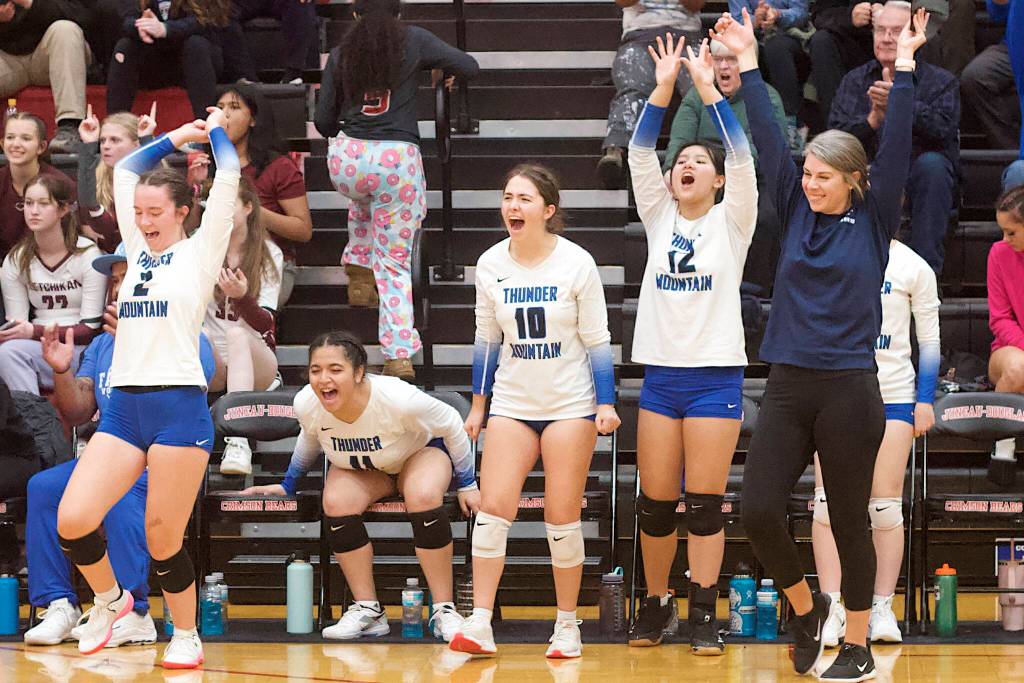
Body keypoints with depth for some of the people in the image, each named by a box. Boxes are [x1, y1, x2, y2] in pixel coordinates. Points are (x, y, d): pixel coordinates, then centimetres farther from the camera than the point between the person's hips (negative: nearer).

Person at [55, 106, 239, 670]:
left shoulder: (199, 251, 5)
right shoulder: (138, 251, 18)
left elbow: (228, 178, 1)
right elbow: (125, 170, 27)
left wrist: (217, 130, 18)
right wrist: (181, 136, 31)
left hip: (180, 406, -5)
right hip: (124, 406, 5)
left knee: (163, 539, -3)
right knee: (73, 521, -10)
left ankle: (186, 638, 17)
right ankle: (109, 599, 16)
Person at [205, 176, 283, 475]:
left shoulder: (268, 255, 1)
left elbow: (265, 323, -9)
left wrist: (242, 297, -30)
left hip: (254, 362, -1)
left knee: (237, 334, -34)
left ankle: (238, 440, -49)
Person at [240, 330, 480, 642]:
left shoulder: (397, 399, -38)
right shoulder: (306, 404, -26)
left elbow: (451, 425, -19)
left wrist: (467, 484, -12)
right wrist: (288, 485, 11)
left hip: (421, 452, -3)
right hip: (358, 469, 3)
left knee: (424, 497, -35)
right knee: (337, 502, -28)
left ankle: (444, 610, -24)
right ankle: (368, 610, -16)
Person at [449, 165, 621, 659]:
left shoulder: (576, 263, -10)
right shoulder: (491, 265, 0)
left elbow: (597, 340, -4)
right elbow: (486, 341, 10)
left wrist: (606, 404, -7)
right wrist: (478, 406, 11)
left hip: (570, 405, -3)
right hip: (512, 404, 3)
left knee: (562, 518, -2)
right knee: (492, 508, -8)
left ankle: (567, 627, 10)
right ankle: (479, 626, -7)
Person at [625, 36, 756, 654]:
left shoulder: (732, 221, 2)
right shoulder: (659, 218, 10)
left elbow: (741, 155, -11)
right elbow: (640, 153, -1)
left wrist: (708, 85, -17)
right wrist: (665, 86, -12)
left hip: (716, 376, -3)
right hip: (661, 375, 3)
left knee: (706, 504, -3)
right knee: (655, 504, 4)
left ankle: (704, 614, 2)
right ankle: (656, 604, 18)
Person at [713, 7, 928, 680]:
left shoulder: (873, 221, 0)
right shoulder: (797, 212, 8)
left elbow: (897, 145, -7)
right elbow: (768, 139, 7)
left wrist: (905, 65, -12)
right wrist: (749, 62, 5)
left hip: (849, 389, -3)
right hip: (788, 387, 3)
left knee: (849, 520, 3)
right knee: (759, 510, -4)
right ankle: (806, 606, 21)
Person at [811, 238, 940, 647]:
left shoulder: (912, 267, 2)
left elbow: (929, 339, 6)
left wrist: (926, 399, 0)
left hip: (894, 395, -1)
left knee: (885, 506, 0)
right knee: (828, 501, -8)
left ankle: (882, 608, 7)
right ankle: (832, 607, -5)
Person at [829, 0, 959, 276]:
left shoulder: (941, 81, 6)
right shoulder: (854, 81, 14)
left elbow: (944, 129, -15)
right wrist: (872, 120, -22)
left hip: (921, 181, -1)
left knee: (931, 163, -34)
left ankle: (926, 268, -32)